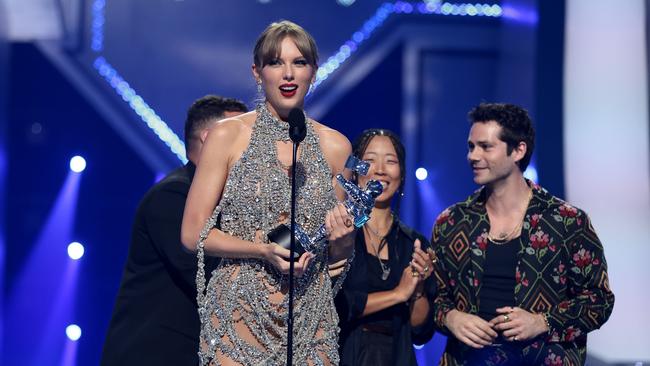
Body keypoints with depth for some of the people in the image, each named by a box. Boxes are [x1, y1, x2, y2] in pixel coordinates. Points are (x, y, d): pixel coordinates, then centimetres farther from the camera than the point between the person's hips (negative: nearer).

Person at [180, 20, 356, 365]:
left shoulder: (335, 146, 6)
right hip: (240, 310, -2)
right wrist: (264, 251, -16)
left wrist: (341, 237, -8)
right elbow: (193, 233, -4)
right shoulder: (227, 135, -2)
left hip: (311, 315, 3)